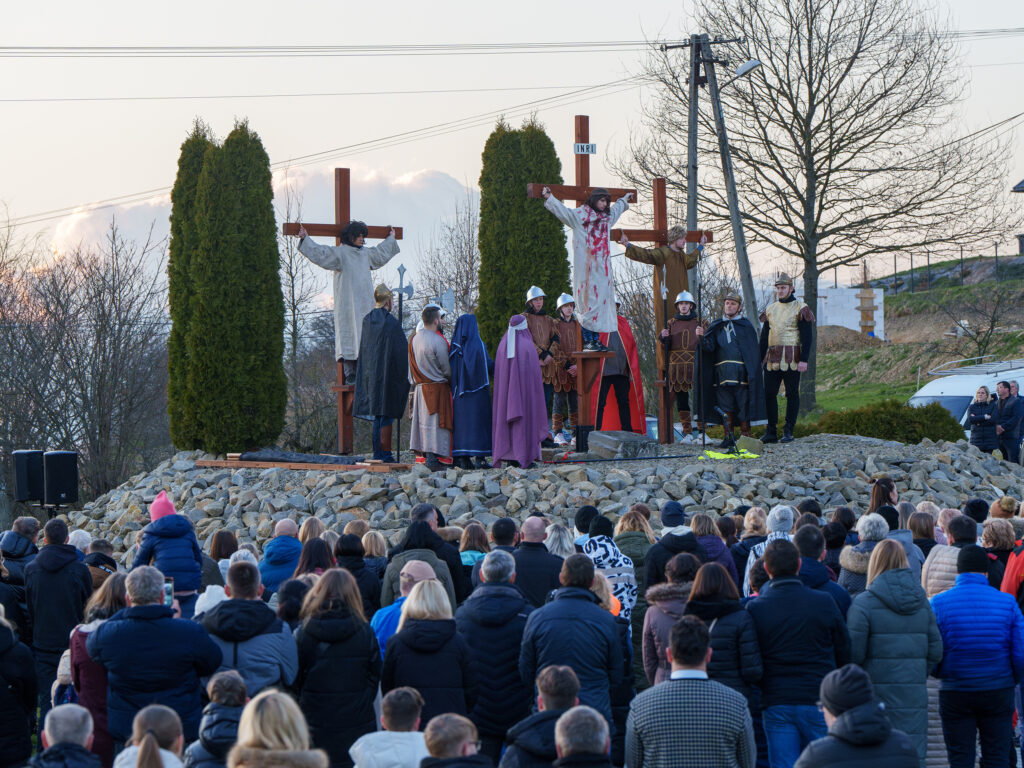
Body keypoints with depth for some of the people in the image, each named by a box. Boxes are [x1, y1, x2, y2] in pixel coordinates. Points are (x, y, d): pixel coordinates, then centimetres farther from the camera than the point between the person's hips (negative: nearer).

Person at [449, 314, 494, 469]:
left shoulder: (455, 346, 4)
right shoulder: (477, 345, -10)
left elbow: (449, 369, 5)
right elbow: (489, 365, -9)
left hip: (458, 391, 4)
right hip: (477, 389, -4)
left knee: (461, 421, 7)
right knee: (478, 421, -2)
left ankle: (462, 458, 4)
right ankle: (479, 458, -7)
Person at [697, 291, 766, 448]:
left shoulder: (745, 326, 8)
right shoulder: (717, 326, 16)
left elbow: (752, 352, 5)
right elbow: (709, 347, 3)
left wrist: (751, 373, -5)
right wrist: (701, 337, -18)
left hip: (741, 373, -3)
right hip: (722, 373, 3)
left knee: (743, 404, -5)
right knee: (725, 406, 1)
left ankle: (745, 437, 0)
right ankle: (729, 437, 6)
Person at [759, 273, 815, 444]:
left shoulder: (801, 309, -2)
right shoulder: (770, 309, 15)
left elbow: (807, 337, -6)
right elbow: (764, 336, 20)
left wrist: (804, 360, -14)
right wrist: (760, 359, 15)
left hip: (791, 359, -5)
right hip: (772, 359, 5)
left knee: (792, 394, 0)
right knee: (769, 394, 1)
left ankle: (788, 431, 6)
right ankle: (771, 433, 5)